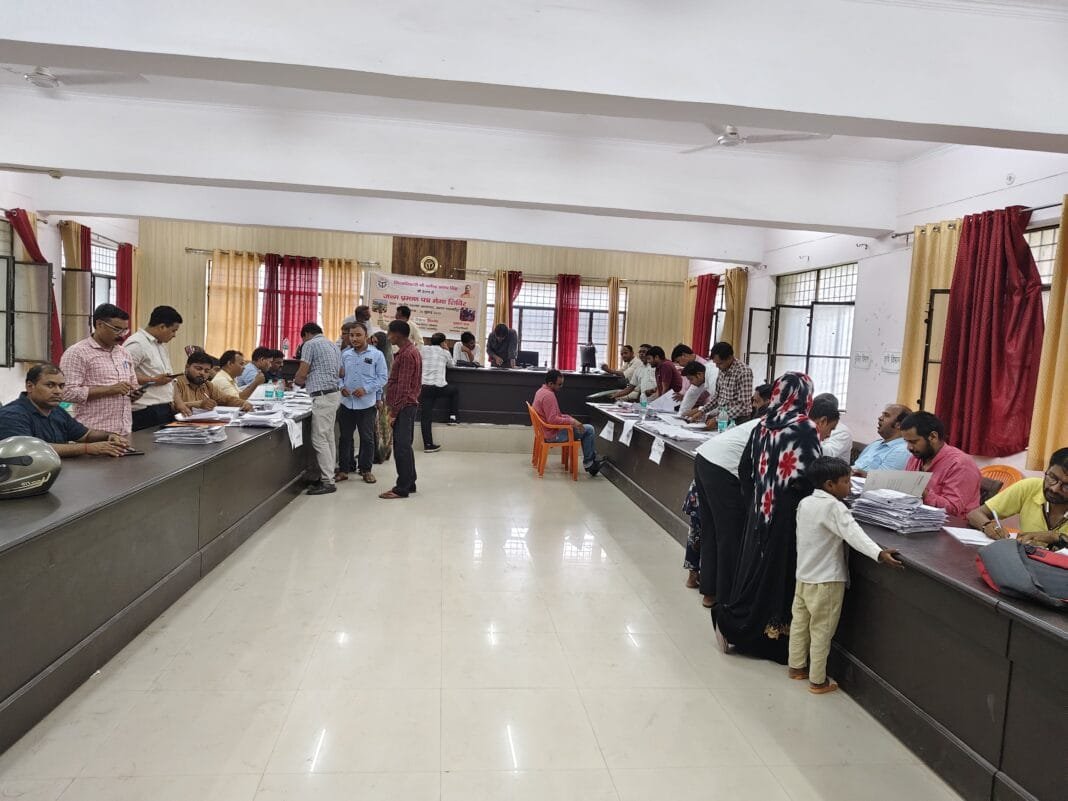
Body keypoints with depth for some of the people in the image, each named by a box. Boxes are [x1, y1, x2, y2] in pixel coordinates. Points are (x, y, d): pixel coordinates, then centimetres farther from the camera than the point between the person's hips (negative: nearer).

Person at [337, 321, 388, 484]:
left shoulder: (376, 355, -3)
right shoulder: (345, 354, 7)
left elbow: (383, 377, -5)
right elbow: (339, 374, 13)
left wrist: (366, 389, -15)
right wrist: (342, 387, -7)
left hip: (367, 404, -3)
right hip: (346, 403, 3)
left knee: (367, 438, 6)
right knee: (345, 437, 10)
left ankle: (365, 470, 18)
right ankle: (344, 469, 21)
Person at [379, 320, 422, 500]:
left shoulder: (407, 354, -16)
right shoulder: (411, 351, 16)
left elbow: (403, 387, -20)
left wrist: (394, 412, -18)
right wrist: (393, 406, 21)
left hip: (403, 406, -10)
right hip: (408, 405, 10)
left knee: (401, 447, -7)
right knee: (405, 446, 14)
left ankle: (402, 488, -4)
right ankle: (409, 483, 21)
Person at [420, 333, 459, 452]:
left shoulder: (423, 349, 11)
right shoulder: (445, 352, 8)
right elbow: (452, 365, 25)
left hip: (424, 386, 1)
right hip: (439, 387, -1)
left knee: (425, 416, 0)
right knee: (455, 391, 31)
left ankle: (428, 445, -4)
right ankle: (452, 417, 24)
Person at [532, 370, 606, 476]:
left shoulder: (541, 391, 10)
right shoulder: (549, 395, -23)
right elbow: (553, 420, -28)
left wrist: (568, 418, 8)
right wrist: (571, 421, -21)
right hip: (553, 434, -11)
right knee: (589, 429, -6)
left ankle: (592, 459, 20)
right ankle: (588, 463, 6)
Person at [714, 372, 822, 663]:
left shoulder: (763, 425, 4)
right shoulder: (805, 428, -13)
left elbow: (745, 469, 8)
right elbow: (807, 475, -19)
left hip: (760, 510, 6)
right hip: (787, 513, -6)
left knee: (753, 565, 15)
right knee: (777, 572, 4)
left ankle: (731, 621, 21)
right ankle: (768, 633, 12)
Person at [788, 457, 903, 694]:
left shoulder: (805, 503, 4)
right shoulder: (832, 506, -20)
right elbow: (853, 533, -34)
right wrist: (879, 553, -45)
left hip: (803, 575, 7)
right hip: (826, 581, -7)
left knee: (800, 622, 19)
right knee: (821, 631, 4)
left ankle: (796, 666, 33)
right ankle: (818, 680, 13)